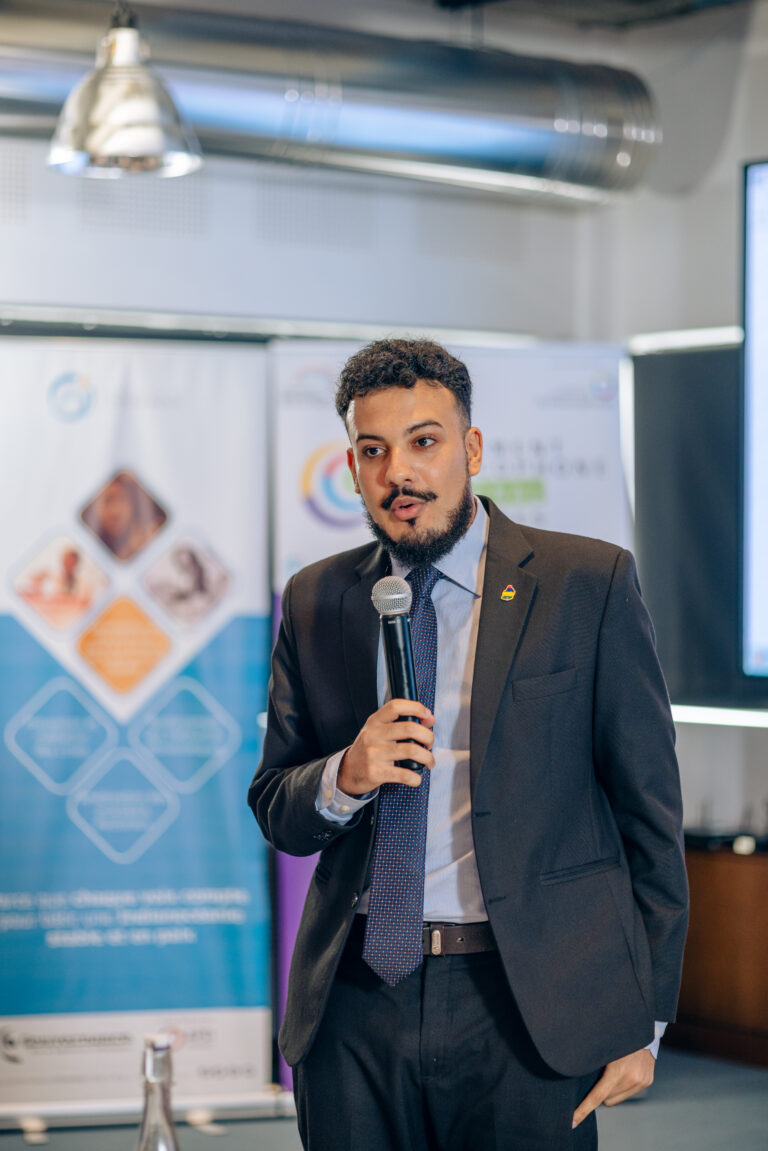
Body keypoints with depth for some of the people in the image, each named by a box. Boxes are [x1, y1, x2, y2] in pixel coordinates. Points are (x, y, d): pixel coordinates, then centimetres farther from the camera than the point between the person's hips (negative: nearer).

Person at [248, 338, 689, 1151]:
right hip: (354, 1001, 3)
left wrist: (640, 1021, -3)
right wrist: (346, 777, -11)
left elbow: (649, 811, -1)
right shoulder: (315, 602, 7)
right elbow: (274, 812, 12)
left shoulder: (589, 583, -3)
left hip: (524, 1002, -3)